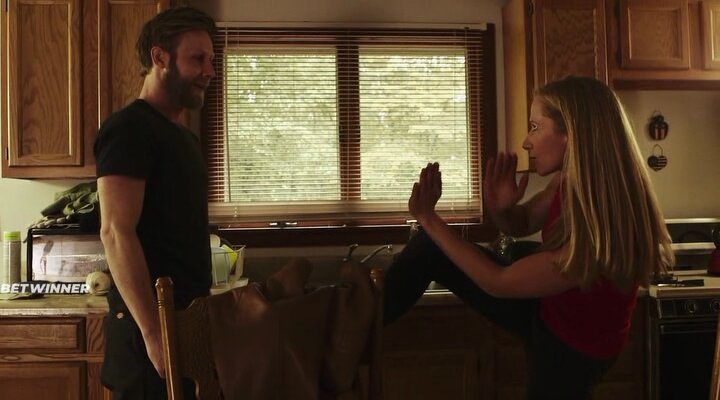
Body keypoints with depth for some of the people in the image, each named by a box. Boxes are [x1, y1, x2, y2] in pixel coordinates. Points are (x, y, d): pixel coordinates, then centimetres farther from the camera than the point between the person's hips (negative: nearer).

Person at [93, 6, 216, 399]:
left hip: (189, 318, 9)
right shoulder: (129, 128, -12)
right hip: (152, 324, -8)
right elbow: (116, 233, -20)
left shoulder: (183, 137, 15)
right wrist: (153, 332, -24)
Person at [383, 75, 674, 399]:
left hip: (571, 350, -6)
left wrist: (428, 218, -22)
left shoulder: (603, 231, -36)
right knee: (430, 248, -1)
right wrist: (498, 208, -19)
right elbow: (522, 224, 5)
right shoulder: (571, 182, -14)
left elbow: (498, 282, -26)